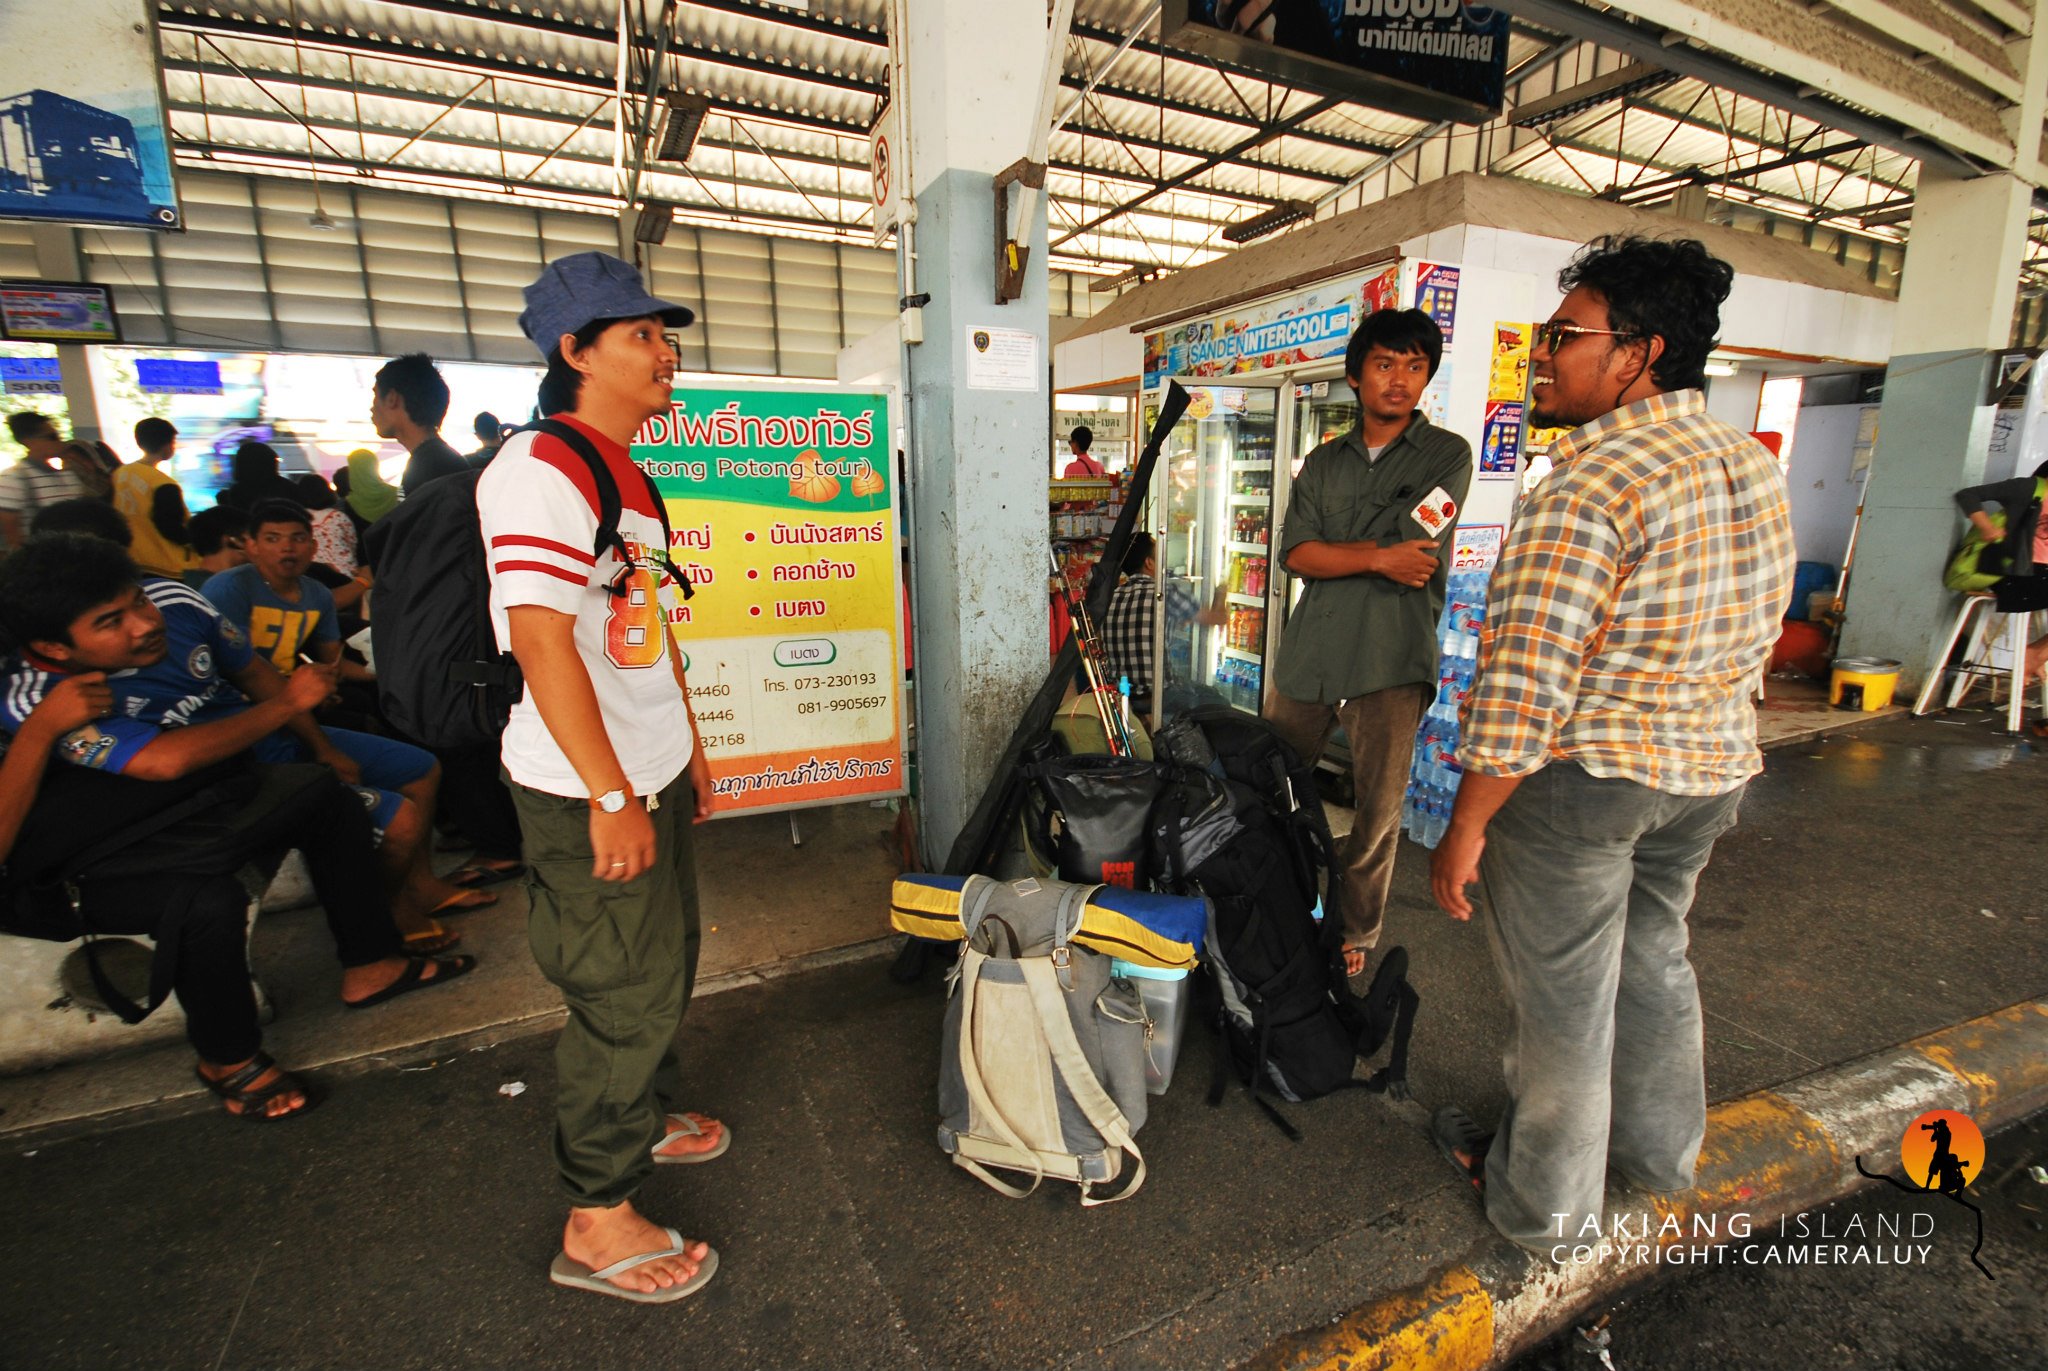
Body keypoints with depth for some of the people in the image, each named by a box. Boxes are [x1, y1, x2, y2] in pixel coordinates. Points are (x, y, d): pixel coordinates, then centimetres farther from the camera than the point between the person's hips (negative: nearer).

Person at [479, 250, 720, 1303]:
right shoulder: (541, 473, -17)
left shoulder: (630, 476, 14)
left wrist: (687, 750, 19)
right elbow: (542, 642, -24)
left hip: (651, 777, 10)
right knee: (625, 993, 3)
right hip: (588, 792, -9)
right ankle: (597, 1222, 23)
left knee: (664, 965, 23)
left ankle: (644, 1116, 47)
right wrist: (611, 799, -23)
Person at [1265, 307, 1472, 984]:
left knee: (1378, 812, 4)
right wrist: (1380, 557, -11)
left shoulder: (1448, 454, 5)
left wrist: (1332, 552, 0)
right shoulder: (1324, 461, 15)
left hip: (1391, 661, -3)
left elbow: (1411, 550, -10)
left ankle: (1354, 937, 24)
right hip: (1308, 651, 4)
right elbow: (1295, 553, 0)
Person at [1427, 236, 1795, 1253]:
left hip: (1579, 779, -8)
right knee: (1652, 958, 26)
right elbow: (1749, 639, 15)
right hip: (1713, 768, 9)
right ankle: (1659, 1150, 48)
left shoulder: (1595, 483, -23)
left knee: (1560, 1001, 9)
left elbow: (1521, 684, -27)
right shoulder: (1756, 465, 7)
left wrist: (1465, 829, -19)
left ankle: (1543, 1206, 30)